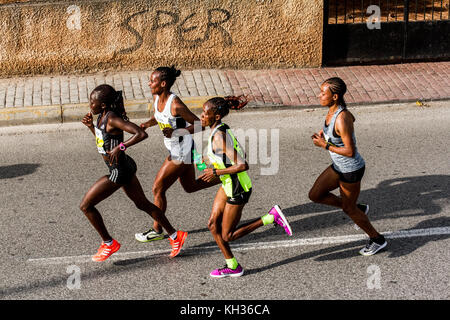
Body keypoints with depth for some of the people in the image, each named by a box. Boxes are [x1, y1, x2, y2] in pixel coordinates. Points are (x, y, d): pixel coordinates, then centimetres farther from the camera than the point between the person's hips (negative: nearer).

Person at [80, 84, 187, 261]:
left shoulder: (112, 119, -24)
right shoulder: (102, 116, 4)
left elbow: (141, 134, -33)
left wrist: (120, 147, -32)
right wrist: (91, 126, 6)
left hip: (119, 171, -10)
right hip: (125, 167, 10)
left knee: (86, 206, 0)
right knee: (143, 204, 20)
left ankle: (109, 243, 13)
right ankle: (175, 236, 28)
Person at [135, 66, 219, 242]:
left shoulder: (175, 105, -26)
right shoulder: (157, 98, -2)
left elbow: (198, 124, -21)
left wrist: (175, 132, -31)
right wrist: (147, 124, -3)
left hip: (181, 152, -9)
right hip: (175, 150, 10)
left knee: (158, 189, -1)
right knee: (190, 186, 23)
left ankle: (156, 230, 14)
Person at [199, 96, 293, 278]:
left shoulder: (219, 137, -27)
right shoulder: (222, 129, 0)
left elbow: (243, 166, -32)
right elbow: (238, 155, 14)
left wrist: (216, 172, -22)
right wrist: (214, 168, 10)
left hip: (237, 190, -9)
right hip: (228, 185, 9)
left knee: (228, 236, 5)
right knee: (213, 225, 11)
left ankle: (272, 217, 6)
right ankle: (232, 267, 21)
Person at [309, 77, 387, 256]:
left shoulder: (342, 119, -31)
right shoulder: (333, 110, -5)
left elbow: (350, 151, -29)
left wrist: (325, 145, -22)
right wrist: (323, 133, 6)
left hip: (351, 170, -9)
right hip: (339, 167, 9)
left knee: (348, 209, 10)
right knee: (315, 195, 12)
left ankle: (377, 239, 33)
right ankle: (359, 208, 27)